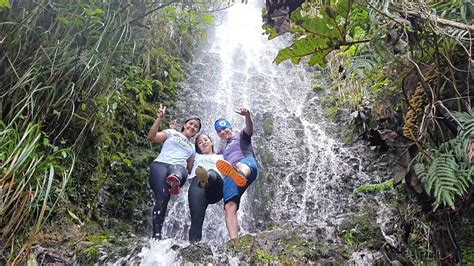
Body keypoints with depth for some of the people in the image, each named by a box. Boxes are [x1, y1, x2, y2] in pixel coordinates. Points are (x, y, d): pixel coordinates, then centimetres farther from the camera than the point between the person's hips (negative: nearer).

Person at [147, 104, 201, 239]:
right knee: (162, 198, -26)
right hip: (160, 164, -3)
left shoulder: (192, 147, 31)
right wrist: (159, 119, -4)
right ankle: (157, 234, -30)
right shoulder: (172, 133, 21)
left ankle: (175, 179, -70)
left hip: (179, 168, 3)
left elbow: (190, 168, 25)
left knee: (177, 170, -37)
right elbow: (152, 137, 5)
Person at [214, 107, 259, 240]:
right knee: (229, 207, -20)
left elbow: (249, 128, 3)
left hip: (248, 164, -4)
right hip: (230, 175, 5)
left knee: (241, 165, -43)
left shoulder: (242, 136, 24)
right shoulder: (224, 150, 41)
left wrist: (247, 115, -21)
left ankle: (240, 176, -80)